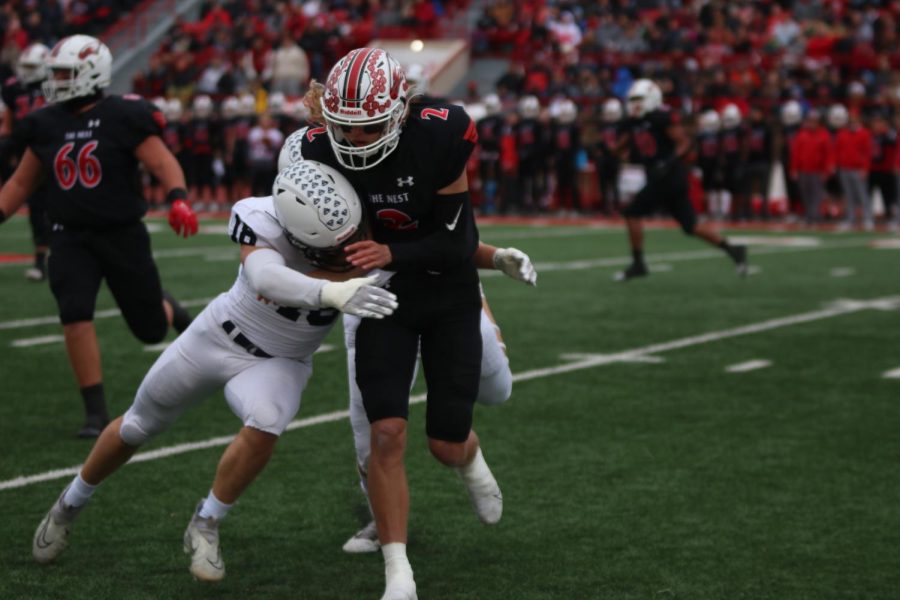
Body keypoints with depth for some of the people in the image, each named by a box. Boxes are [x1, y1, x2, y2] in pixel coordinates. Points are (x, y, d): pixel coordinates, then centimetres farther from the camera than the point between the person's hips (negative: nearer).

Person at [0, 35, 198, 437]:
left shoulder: (122, 118, -10)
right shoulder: (47, 125, 5)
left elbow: (164, 165, -14)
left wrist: (178, 201, -32)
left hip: (123, 236, -3)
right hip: (70, 239, 3)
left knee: (151, 329, 7)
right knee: (75, 318, -17)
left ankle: (170, 311, 46)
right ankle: (95, 412, -6)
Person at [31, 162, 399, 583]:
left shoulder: (359, 239, -24)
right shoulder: (262, 221, -33)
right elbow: (266, 280, -51)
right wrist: (333, 293, -68)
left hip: (278, 364, 1)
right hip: (217, 338, -1)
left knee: (264, 427, -31)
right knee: (138, 427, 17)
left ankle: (204, 528, -6)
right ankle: (71, 503, 46)